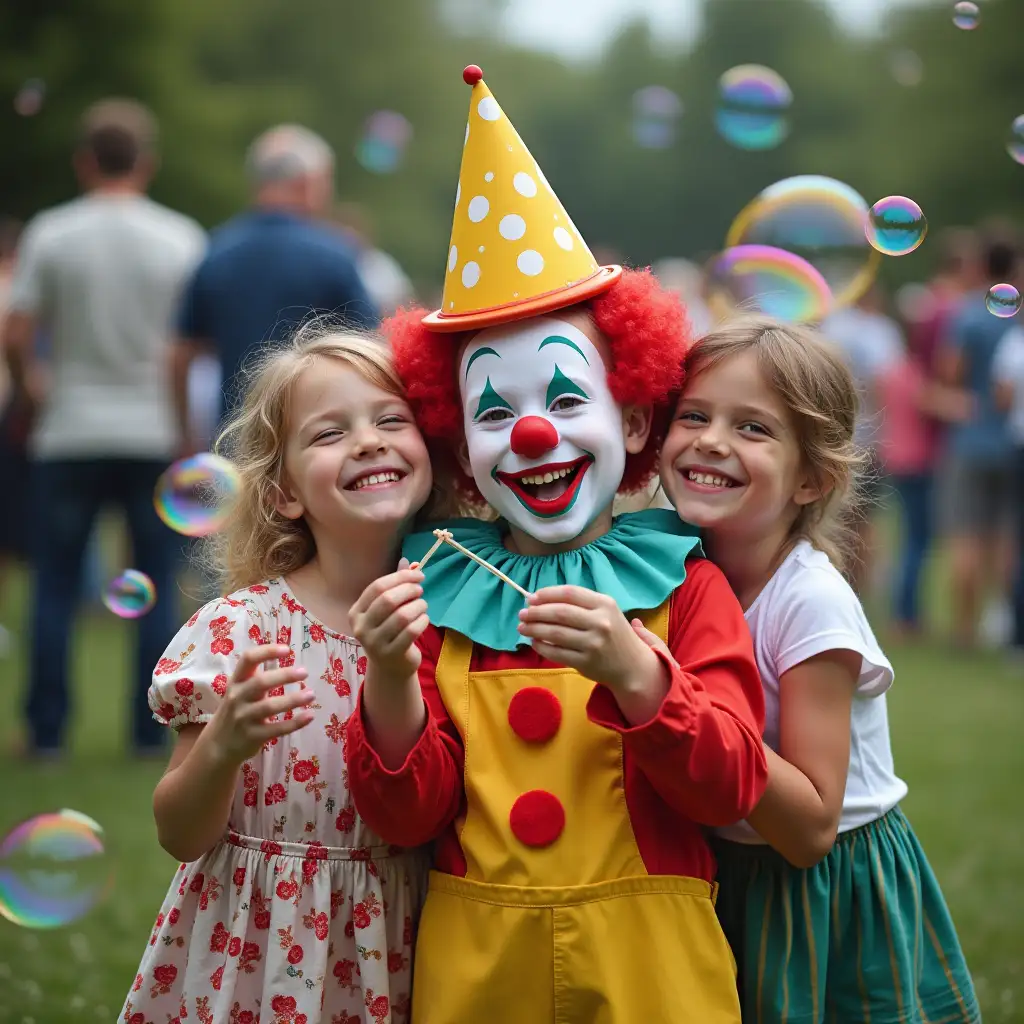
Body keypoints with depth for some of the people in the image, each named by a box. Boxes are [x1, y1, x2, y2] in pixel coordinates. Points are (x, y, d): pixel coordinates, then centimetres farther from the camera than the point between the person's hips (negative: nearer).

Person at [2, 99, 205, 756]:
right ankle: (151, 730, 7)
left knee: (56, 585, 8)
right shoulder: (181, 239, -1)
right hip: (154, 433, 0)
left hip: (69, 435, 0)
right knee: (157, 587, 7)